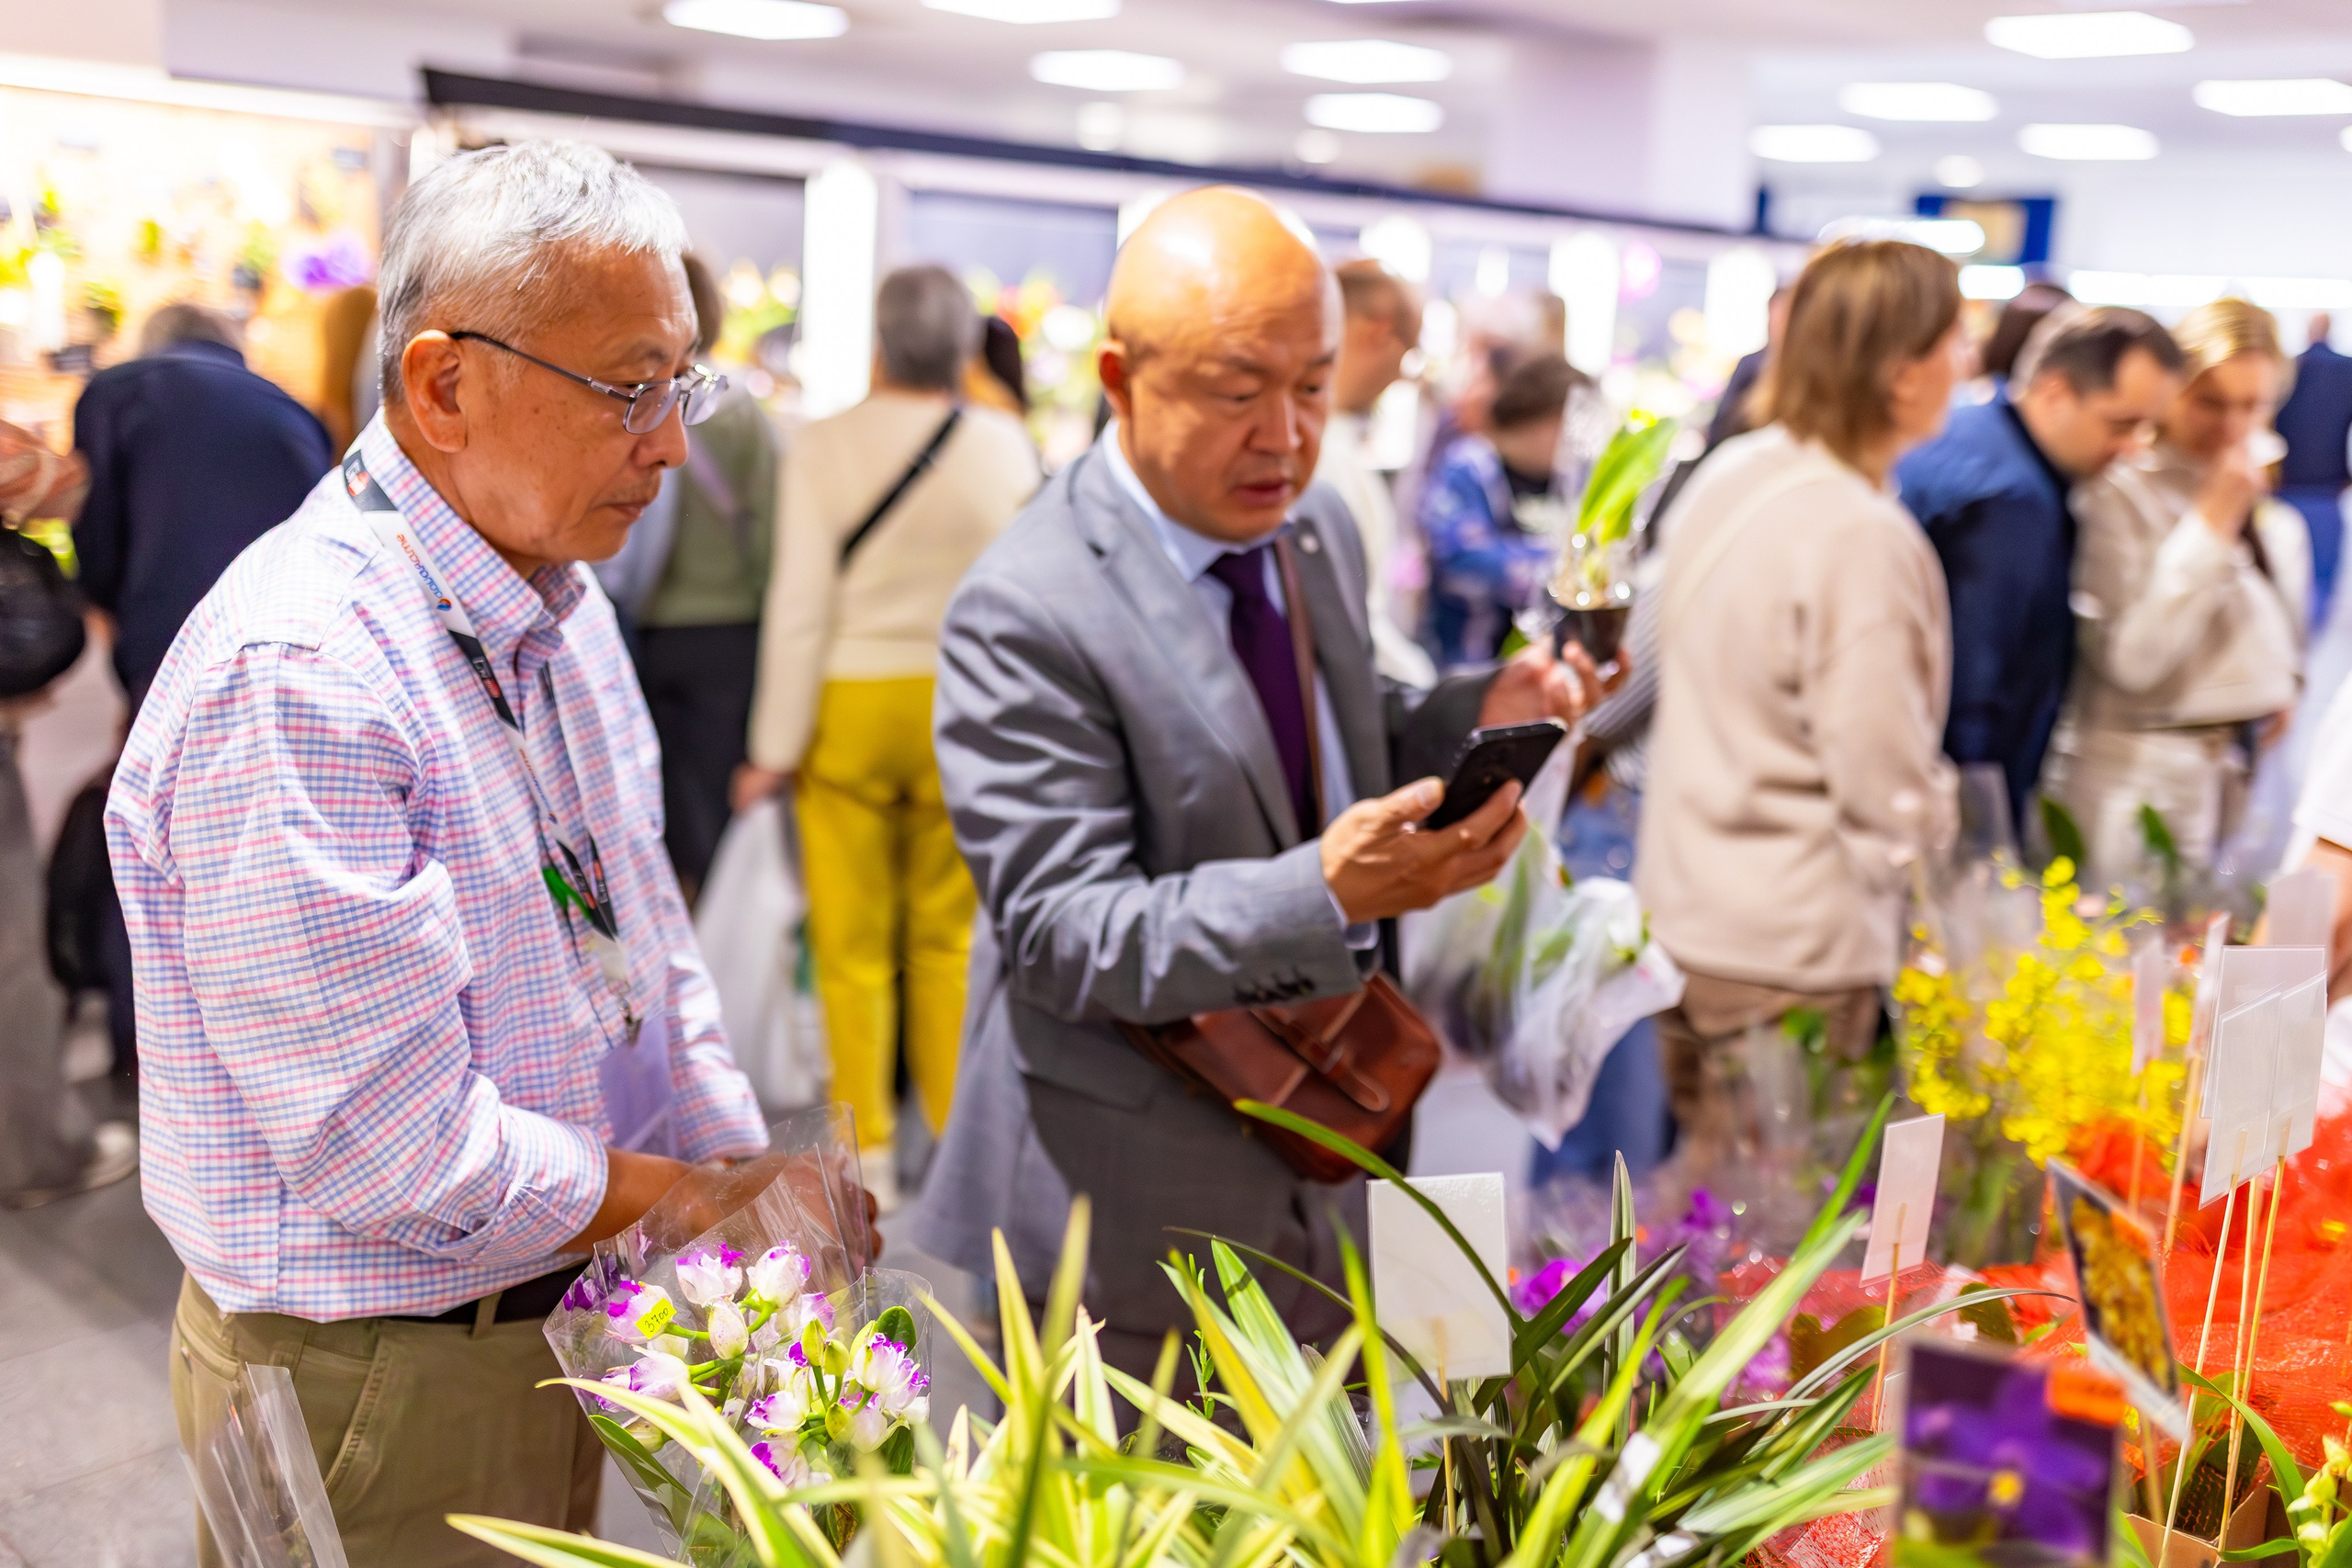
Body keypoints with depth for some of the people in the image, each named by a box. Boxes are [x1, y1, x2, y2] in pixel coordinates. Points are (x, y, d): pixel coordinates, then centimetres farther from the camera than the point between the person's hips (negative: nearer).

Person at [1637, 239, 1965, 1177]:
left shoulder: (1726, 477, 3)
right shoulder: (1865, 539, -21)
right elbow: (1888, 787, -19)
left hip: (1681, 914, 8)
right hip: (1790, 956, -8)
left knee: (1699, 1203, 21)